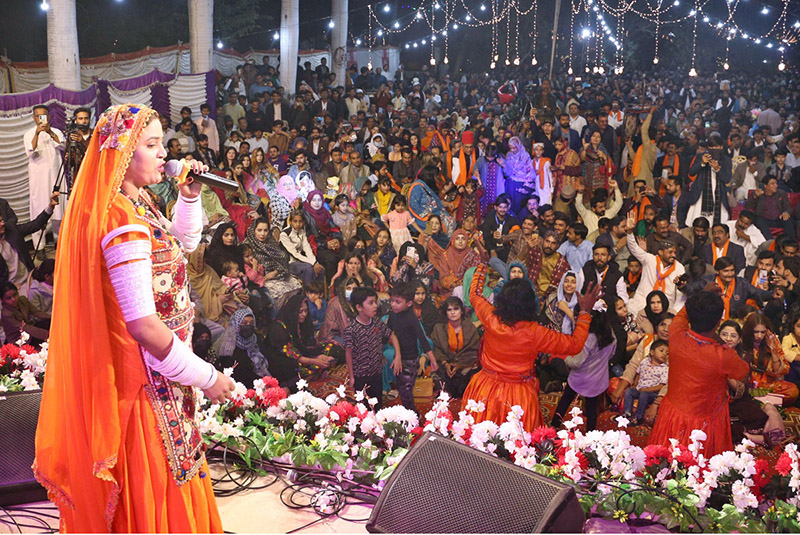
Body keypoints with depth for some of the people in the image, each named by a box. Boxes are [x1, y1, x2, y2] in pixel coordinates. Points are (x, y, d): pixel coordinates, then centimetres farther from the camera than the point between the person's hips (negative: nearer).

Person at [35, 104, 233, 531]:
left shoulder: (135, 205, 6)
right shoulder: (124, 223, -24)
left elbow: (184, 244, 25)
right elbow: (142, 324, -28)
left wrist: (190, 196, 8)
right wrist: (207, 377, -21)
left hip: (150, 369, 9)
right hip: (147, 380, -9)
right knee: (153, 487, 6)